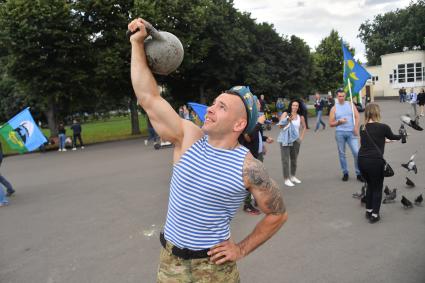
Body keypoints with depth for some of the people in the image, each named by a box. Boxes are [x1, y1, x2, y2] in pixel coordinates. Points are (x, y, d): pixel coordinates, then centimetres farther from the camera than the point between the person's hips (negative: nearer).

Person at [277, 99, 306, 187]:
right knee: (285, 160, -5)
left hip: (295, 140, 4)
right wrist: (288, 120, -21)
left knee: (294, 159, 14)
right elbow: (280, 126, -11)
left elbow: (304, 127, 18)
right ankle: (286, 179, 2)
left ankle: (293, 176, 30)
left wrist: (301, 137, 9)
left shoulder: (300, 117, 2)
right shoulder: (285, 114, -5)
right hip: (285, 140, -3)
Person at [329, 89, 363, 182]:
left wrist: (356, 128, -10)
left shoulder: (350, 105, 9)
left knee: (356, 152, -7)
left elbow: (357, 117, 2)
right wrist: (339, 122, -10)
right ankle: (345, 173, 19)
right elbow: (331, 123, 7)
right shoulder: (334, 108, 7)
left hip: (351, 132, 0)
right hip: (340, 133, 0)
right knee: (341, 154, 6)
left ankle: (359, 173, 3)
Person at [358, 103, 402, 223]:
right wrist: (402, 136, 37)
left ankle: (368, 211, 32)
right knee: (378, 188, 13)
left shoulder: (363, 128, 7)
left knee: (370, 185, 24)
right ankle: (374, 214, 17)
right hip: (375, 161, -5)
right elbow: (392, 137, 15)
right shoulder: (383, 127, -6)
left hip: (362, 160, 5)